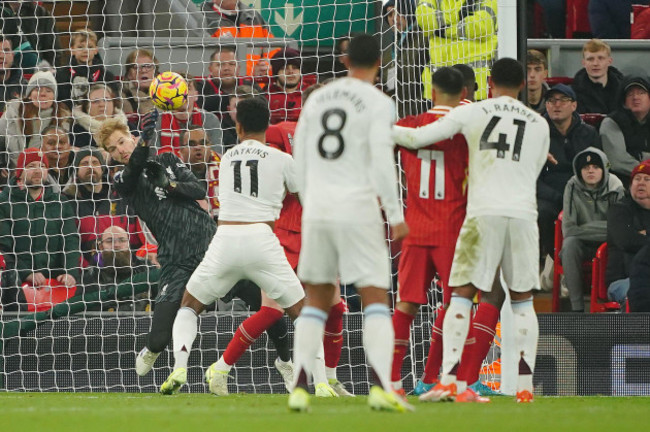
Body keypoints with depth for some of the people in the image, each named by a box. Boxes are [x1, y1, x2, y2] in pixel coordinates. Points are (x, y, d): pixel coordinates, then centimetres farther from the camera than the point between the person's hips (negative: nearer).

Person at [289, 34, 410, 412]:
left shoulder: (317, 99, 12)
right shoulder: (378, 103, -4)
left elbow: (300, 159, 14)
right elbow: (381, 160, -13)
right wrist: (396, 215, -9)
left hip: (317, 209, 5)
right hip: (358, 209, -5)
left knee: (317, 301, 14)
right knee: (376, 299, -2)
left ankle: (300, 387, 2)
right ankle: (380, 385, -20)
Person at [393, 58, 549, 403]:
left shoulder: (472, 113, 4)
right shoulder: (539, 124, 13)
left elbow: (417, 138, 3)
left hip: (484, 213, -2)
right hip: (524, 213, 2)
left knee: (461, 295, 1)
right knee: (522, 300, 11)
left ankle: (448, 380, -11)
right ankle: (526, 385, 4)